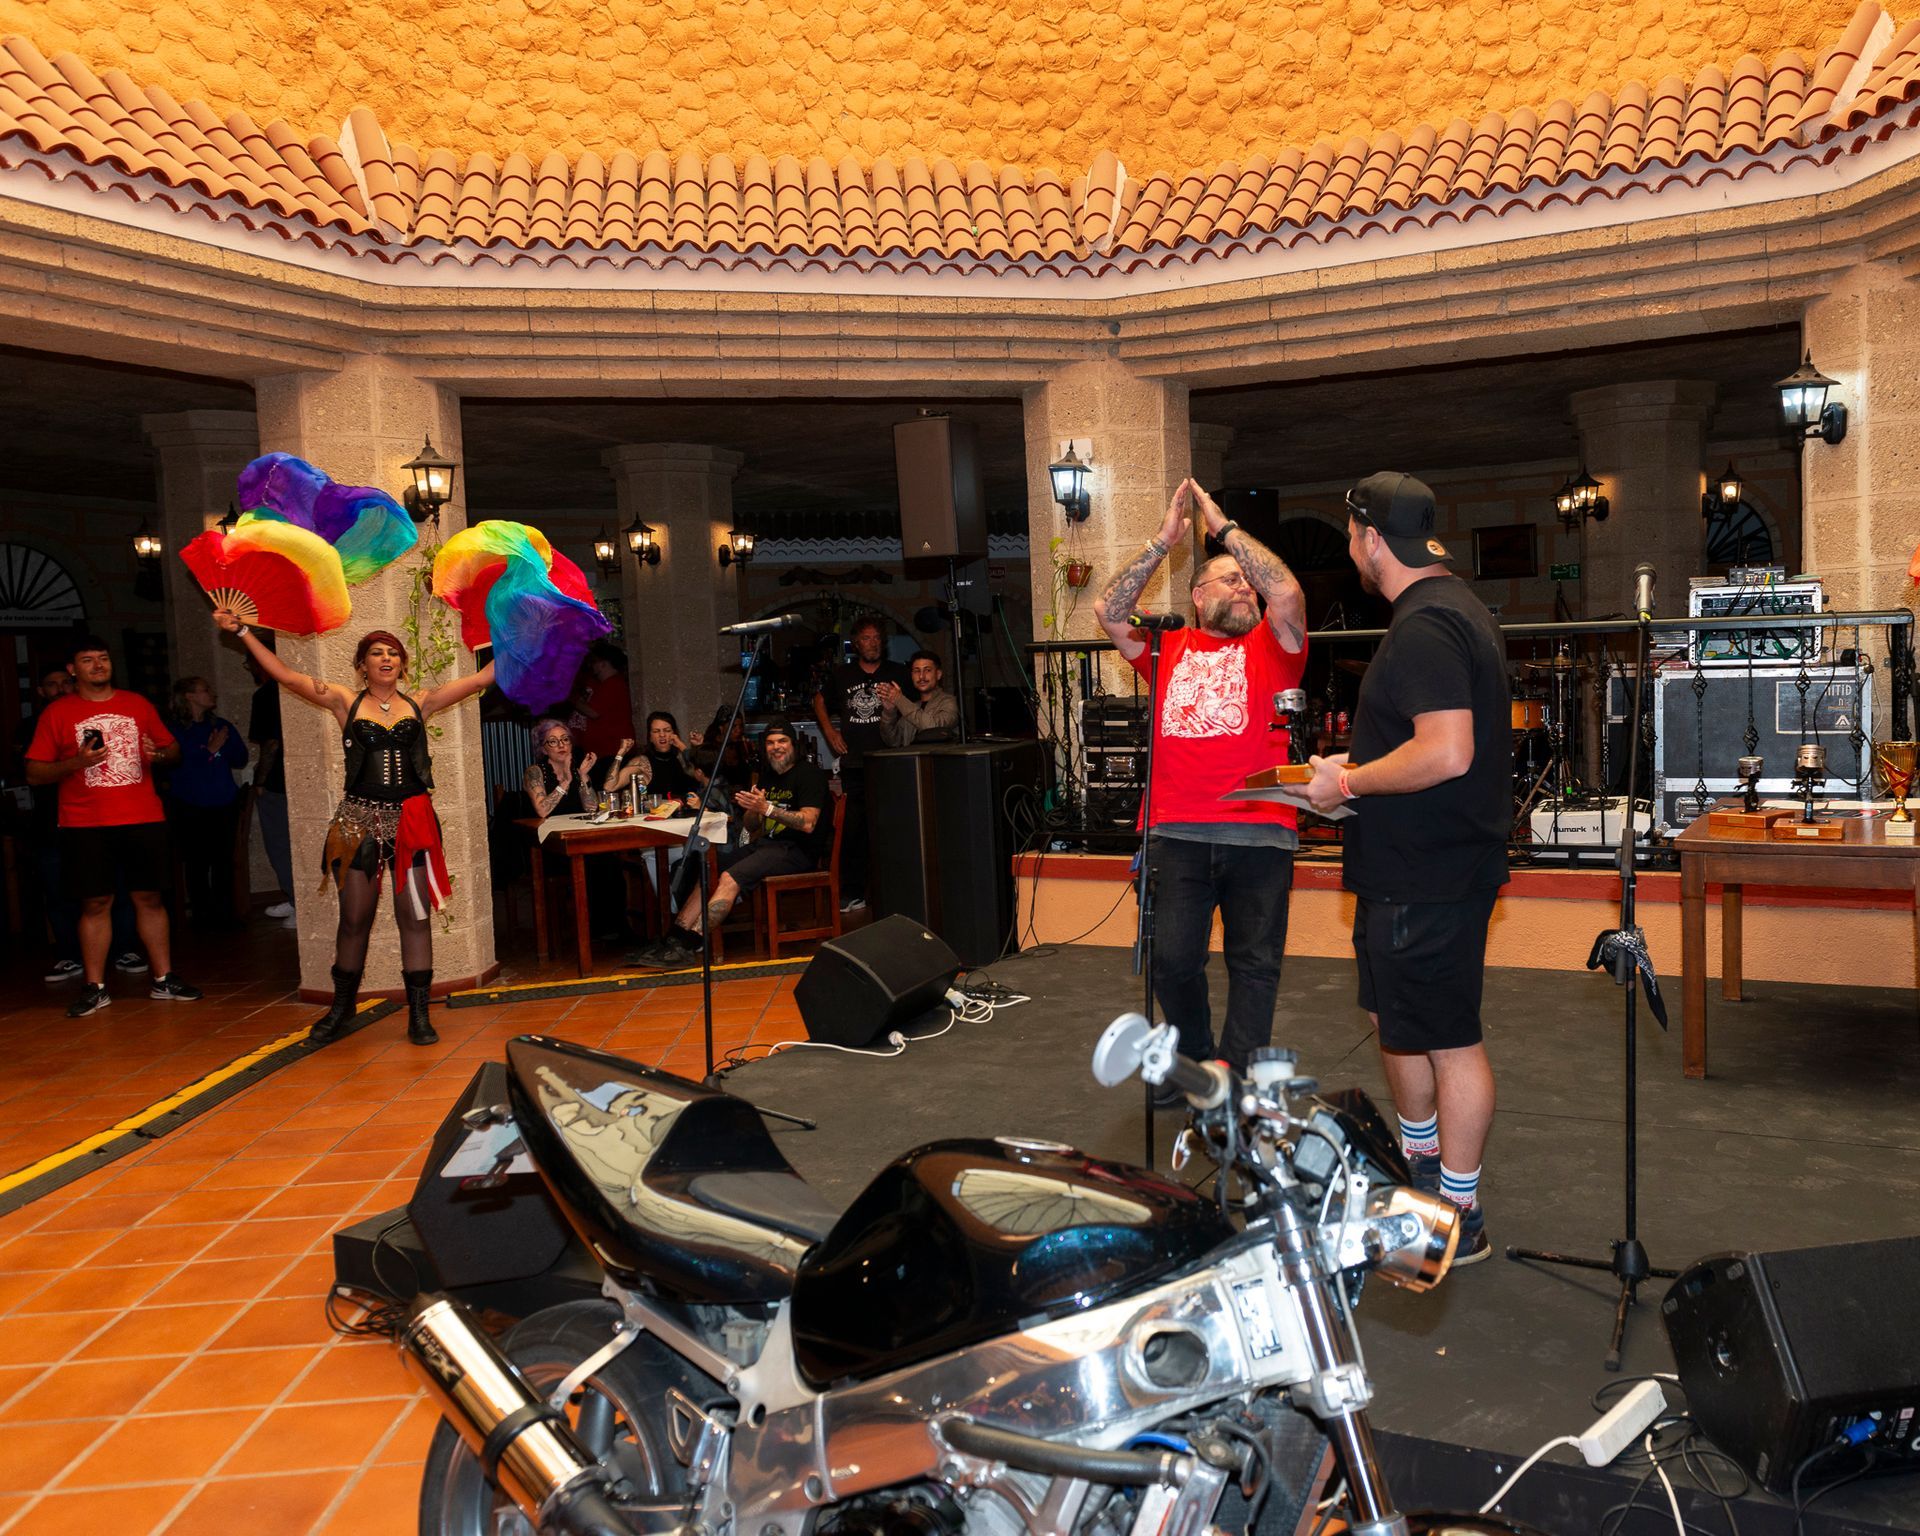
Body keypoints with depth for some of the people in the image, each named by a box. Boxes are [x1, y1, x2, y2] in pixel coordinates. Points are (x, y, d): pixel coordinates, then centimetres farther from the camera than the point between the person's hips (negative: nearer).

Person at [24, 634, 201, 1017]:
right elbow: (34, 773, 2)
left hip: (143, 819, 2)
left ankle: (163, 979, 10)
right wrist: (77, 762, -15)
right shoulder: (57, 712, 4)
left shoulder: (138, 705, 11)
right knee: (95, 903, -1)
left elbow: (173, 748, 18)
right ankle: (94, 987, 7)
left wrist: (159, 754, -5)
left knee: (150, 898, 4)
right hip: (85, 824, -2)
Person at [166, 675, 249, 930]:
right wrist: (210, 751, -13)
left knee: (223, 862, 1)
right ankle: (201, 914, 6)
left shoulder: (222, 726, 12)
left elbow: (241, 759, 9)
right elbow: (177, 768, -12)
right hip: (190, 810, -4)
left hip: (224, 806, 4)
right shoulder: (175, 730, -3)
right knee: (197, 863, -3)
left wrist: (224, 745, -8)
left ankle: (223, 914, 10)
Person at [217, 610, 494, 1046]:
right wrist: (242, 631, -5)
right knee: (354, 919, 8)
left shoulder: (420, 704, 8)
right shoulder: (346, 702, 6)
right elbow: (285, 675, 0)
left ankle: (418, 1014, 7)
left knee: (415, 917, 0)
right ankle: (342, 1007, 25)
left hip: (411, 821, 0)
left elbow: (481, 678, 7)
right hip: (359, 820, 0)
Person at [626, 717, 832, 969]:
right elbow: (751, 827, 20)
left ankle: (687, 947, -32)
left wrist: (767, 808, -24)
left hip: (797, 851, -8)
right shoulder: (766, 777, 20)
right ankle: (673, 939, -19)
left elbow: (808, 823, -17)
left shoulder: (810, 775, -4)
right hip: (766, 845, 8)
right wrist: (754, 810, -4)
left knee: (730, 877, -27)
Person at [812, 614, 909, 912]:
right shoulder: (841, 675, 12)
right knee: (852, 830, 2)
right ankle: (852, 894, 10)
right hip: (854, 765, 2)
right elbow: (820, 700, 28)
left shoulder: (897, 673, 7)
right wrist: (829, 731, 15)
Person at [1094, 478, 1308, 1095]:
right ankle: (1194, 1062, 25)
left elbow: (1288, 592, -8)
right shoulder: (1166, 649, 14)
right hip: (1177, 833, 1)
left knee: (1255, 965, 3)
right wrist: (1164, 540, 0)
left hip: (1259, 832, -1)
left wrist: (1224, 526, -3)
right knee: (1172, 962, 3)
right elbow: (1108, 611, 2)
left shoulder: (1270, 647, 10)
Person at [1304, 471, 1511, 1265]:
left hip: (1430, 876, -11)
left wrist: (1351, 783, -18)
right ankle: (1421, 1162, 42)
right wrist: (1361, 764, 15)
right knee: (1393, 1016, 24)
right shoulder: (1453, 606, 13)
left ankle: (1460, 1216, 15)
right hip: (1413, 865, 11)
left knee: (1447, 1040, 1)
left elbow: (1446, 753, -31)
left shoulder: (1424, 628, -22)